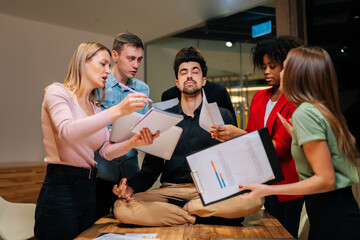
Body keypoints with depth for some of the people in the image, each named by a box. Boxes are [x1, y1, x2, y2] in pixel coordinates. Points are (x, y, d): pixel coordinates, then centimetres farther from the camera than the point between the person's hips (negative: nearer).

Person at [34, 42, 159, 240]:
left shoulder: (95, 107, 15)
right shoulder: (57, 91, -6)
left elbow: (107, 151, 4)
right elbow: (68, 131, -28)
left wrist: (132, 142, -15)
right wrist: (118, 110, -34)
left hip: (90, 187, 7)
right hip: (60, 189, -7)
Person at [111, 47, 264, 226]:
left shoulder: (222, 115, 9)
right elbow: (151, 166, 11)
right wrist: (131, 187, -10)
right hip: (171, 189, 2)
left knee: (254, 198, -31)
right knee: (122, 208, -24)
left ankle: (187, 208, -11)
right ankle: (200, 217, -13)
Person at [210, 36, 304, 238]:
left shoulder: (296, 101, -9)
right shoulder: (259, 98, 11)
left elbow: (280, 145, -16)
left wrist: (239, 134, -27)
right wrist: (226, 135, -5)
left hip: (284, 184, -5)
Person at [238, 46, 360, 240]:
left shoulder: (304, 113, -20)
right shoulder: (324, 109, 9)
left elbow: (326, 180, -22)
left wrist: (267, 190, -21)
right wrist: (294, 133, 16)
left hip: (332, 220, -9)